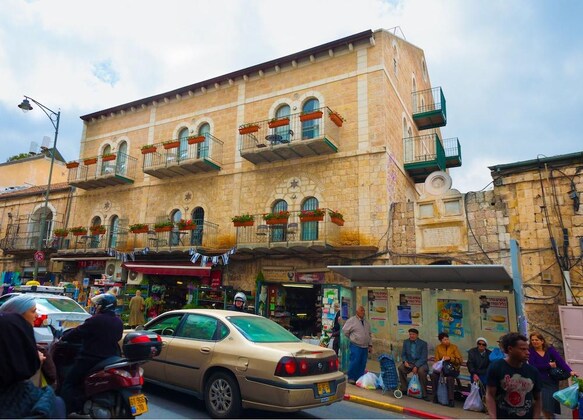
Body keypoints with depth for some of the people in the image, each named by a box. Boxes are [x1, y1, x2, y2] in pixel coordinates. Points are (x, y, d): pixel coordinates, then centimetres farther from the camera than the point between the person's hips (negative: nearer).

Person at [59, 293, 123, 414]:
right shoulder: (119, 322, 7)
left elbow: (77, 334, -8)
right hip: (112, 360, 7)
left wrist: (63, 337, 11)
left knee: (68, 384, 5)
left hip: (92, 360, -7)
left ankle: (67, 412, -3)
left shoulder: (95, 320, -14)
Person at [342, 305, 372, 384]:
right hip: (356, 346, -6)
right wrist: (352, 338, 4)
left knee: (362, 364, 7)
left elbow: (369, 335, 19)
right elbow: (345, 330, -5)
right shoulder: (352, 320, -6)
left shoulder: (366, 322, 15)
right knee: (354, 362, -9)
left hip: (365, 347, 6)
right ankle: (351, 378, 4)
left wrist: (370, 345, 13)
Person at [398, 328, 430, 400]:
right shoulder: (406, 342, 5)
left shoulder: (423, 343, -6)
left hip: (420, 363, -3)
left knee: (421, 371, -35)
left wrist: (416, 366, -23)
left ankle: (424, 394, -19)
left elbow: (423, 357, -12)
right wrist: (405, 361, -14)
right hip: (409, 363, 3)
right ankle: (404, 389, -9)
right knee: (400, 368, -25)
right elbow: (403, 354, 9)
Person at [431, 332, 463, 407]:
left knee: (450, 378, -35)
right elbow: (436, 360, 6)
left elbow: (460, 361, -6)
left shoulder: (454, 347, -4)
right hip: (442, 368, 3)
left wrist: (450, 358, -19)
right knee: (433, 375, -27)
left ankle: (450, 400, -24)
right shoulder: (438, 347, 4)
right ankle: (435, 396, -14)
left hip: (453, 369, -2)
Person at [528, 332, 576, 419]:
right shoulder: (530, 351, -6)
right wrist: (549, 365, -14)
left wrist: (570, 371, -27)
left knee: (551, 407, 8)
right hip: (540, 383, -2)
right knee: (546, 407, -4)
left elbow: (560, 361, -12)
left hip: (552, 381, 2)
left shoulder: (550, 349, 0)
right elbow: (533, 366, -15)